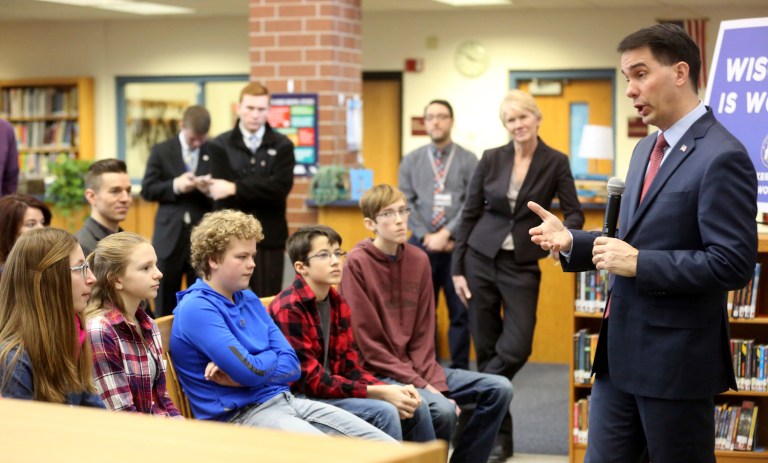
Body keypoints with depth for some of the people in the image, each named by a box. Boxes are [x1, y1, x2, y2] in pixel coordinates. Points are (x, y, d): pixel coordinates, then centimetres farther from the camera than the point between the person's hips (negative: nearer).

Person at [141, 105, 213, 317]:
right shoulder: (161, 151, 3)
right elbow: (147, 190, 1)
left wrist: (210, 189, -18)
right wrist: (175, 185, -14)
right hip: (170, 235, 0)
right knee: (165, 302, 8)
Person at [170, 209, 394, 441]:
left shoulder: (249, 300, 16)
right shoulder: (196, 309, -10)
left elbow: (292, 366, 9)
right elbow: (251, 371, -17)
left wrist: (242, 374, -9)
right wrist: (272, 355, 5)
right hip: (239, 415, -8)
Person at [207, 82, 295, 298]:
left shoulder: (282, 145, 7)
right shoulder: (220, 146, 4)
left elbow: (281, 186, -10)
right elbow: (222, 197, -6)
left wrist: (236, 188, -13)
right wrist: (263, 191, -11)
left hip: (270, 238, 1)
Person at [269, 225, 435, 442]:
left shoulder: (338, 304, 8)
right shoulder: (289, 309, -17)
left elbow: (350, 367, 9)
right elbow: (311, 381, -21)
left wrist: (390, 390, -10)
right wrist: (379, 393, -23)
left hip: (332, 391, 8)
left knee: (416, 406, -1)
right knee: (383, 412, -25)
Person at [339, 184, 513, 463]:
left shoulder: (419, 260, 7)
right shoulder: (357, 263, -12)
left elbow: (423, 335, 8)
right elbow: (369, 344, -14)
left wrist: (435, 382, -8)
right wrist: (421, 385, -17)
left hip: (415, 367, 7)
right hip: (376, 374, -7)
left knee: (499, 389, -4)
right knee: (442, 409, -31)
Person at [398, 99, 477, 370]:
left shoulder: (468, 160, 2)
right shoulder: (411, 161, 10)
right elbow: (406, 203, 3)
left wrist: (446, 234, -13)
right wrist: (426, 236, -8)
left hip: (458, 245, -2)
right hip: (421, 244, 2)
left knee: (460, 311, 2)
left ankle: (459, 370, 10)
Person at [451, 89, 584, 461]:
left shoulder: (555, 162, -3)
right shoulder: (491, 159, -1)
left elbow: (574, 213, -1)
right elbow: (470, 213, 3)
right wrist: (457, 268, 1)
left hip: (522, 265, -1)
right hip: (481, 259, 1)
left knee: (515, 349, -10)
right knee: (487, 348, 3)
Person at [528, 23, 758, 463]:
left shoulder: (721, 156, -16)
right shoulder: (646, 148, 13)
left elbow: (734, 264, -21)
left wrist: (639, 264, -21)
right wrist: (572, 241, 3)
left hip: (675, 357, -9)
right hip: (621, 350, 9)